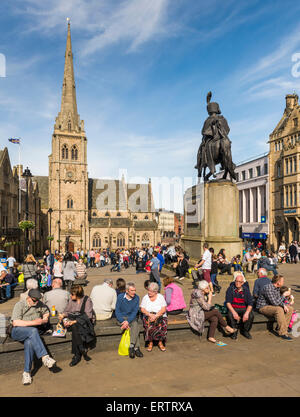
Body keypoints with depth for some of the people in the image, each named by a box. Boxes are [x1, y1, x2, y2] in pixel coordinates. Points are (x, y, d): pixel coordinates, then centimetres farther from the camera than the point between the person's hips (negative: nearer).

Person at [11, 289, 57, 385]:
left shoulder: (39, 304, 10)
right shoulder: (19, 305, -5)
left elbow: (46, 312, 29)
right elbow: (15, 322, -15)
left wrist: (44, 320, 6)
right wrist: (34, 322, -20)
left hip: (32, 333, 3)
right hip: (18, 331, -3)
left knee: (29, 342, -33)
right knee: (33, 330, -36)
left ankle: (26, 373, -25)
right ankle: (45, 357, -38)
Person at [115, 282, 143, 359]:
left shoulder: (136, 298, -5)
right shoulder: (120, 297, -9)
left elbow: (135, 312, -10)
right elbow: (117, 311, -8)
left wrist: (128, 321, -25)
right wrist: (123, 321, -24)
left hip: (132, 318, 2)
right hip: (121, 318, -2)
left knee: (135, 324, -31)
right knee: (136, 327, -27)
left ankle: (132, 347, -30)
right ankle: (136, 348, -22)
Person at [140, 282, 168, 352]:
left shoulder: (161, 297, 1)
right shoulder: (145, 297, 5)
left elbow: (163, 309, -7)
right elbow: (142, 309, -1)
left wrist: (155, 316, -19)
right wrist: (150, 314, -16)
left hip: (160, 316, -1)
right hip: (148, 316, 1)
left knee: (162, 325, -31)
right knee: (149, 325, -31)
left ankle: (160, 342, -9)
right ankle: (150, 342, -10)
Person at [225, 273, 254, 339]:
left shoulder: (246, 290, -2)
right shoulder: (230, 289, -6)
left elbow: (250, 304, -6)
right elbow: (228, 302, -12)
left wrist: (247, 313, -24)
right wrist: (234, 312, -27)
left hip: (243, 308, 2)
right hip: (233, 308, -2)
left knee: (251, 315, -26)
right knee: (230, 315, -33)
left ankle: (245, 331, 3)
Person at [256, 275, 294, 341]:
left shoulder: (277, 288, 5)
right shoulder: (268, 288, -25)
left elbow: (278, 300, 14)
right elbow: (275, 303, -29)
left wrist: (284, 305, -6)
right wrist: (284, 295, -18)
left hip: (272, 306, 10)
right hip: (263, 307, -10)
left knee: (290, 309, 0)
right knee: (279, 309, -35)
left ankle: (282, 328, -2)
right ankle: (283, 333, -27)